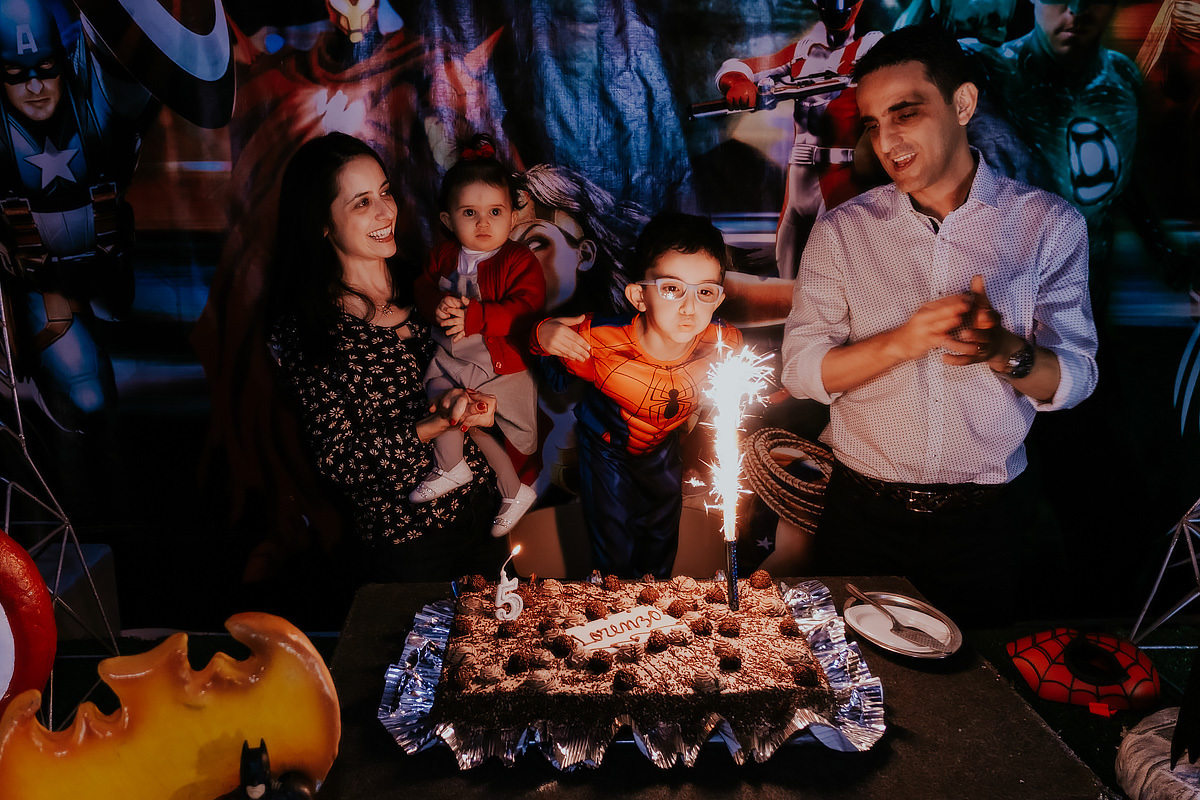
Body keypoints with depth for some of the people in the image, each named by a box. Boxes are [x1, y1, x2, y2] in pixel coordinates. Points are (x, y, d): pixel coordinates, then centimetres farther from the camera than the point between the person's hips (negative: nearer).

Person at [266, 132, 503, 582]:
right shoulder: (305, 325, -14)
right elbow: (338, 460, -16)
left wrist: (472, 400, -12)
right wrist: (439, 423, -25)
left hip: (480, 507, 5)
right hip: (405, 540, -5)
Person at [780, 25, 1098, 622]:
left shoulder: (1049, 224, -3)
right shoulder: (843, 230, -3)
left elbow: (1076, 378, -4)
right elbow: (799, 369, -8)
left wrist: (1005, 350, -25)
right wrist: (902, 341, -23)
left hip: (983, 521, 1)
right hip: (863, 512, 0)